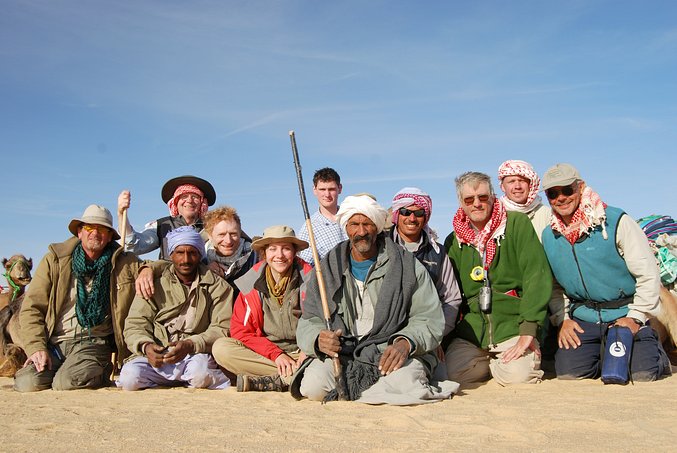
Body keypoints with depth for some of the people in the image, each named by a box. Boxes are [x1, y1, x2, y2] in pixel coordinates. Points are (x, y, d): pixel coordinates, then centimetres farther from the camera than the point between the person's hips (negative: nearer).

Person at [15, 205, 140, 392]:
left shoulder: (124, 263, 8)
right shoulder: (55, 259, 7)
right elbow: (31, 308, 5)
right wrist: (36, 347, -9)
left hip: (93, 342, -1)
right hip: (53, 342, 1)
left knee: (66, 382, -28)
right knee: (28, 383, -24)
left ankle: (100, 372, 4)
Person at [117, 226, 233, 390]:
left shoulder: (218, 287, 7)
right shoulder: (154, 284, 11)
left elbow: (222, 329, -2)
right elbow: (135, 325, 5)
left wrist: (191, 344, -21)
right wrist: (146, 346, -18)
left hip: (197, 354, -2)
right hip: (156, 356, 2)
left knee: (200, 372, -36)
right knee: (130, 378, -28)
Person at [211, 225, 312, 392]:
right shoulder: (251, 284, 2)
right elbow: (240, 330, -1)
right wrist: (275, 354, -14)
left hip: (303, 354, -1)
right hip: (263, 353, 2)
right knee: (221, 348, -22)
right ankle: (291, 378, -22)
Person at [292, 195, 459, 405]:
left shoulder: (408, 265, 4)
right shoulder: (327, 270, 11)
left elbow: (430, 319, 0)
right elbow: (308, 322, 9)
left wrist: (406, 342, -21)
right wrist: (318, 339, -16)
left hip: (391, 351, -2)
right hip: (341, 354, 2)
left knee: (404, 380, -34)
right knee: (312, 386, -26)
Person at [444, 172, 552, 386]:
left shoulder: (517, 224, -2)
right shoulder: (453, 242, 11)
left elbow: (537, 275, -10)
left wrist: (528, 330, -17)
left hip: (512, 327, -3)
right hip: (471, 331, 3)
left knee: (518, 375, -25)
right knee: (452, 373, -19)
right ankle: (490, 362, 13)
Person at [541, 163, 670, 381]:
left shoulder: (617, 222, -10)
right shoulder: (549, 236, 5)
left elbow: (648, 275, -9)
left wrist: (635, 318, -13)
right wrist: (563, 319, 2)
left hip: (625, 313, -3)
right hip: (583, 318, 4)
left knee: (643, 373, -20)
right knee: (568, 372, -15)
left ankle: (653, 349, 15)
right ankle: (604, 355, 16)